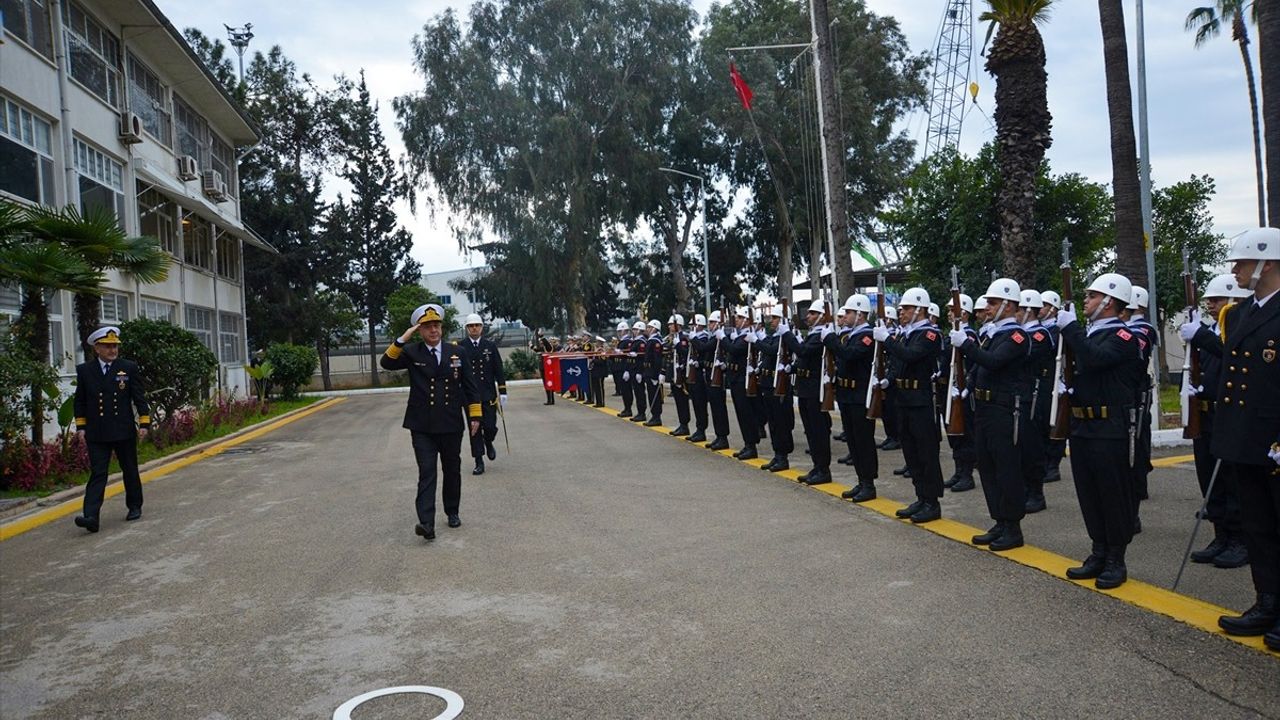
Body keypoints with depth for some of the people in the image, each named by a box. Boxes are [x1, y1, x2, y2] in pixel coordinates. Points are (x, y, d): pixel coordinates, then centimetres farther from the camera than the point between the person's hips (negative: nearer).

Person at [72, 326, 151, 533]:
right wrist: (81, 426, 4)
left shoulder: (129, 368, 0)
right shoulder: (84, 370, 3)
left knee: (130, 471, 12)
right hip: (96, 434, 0)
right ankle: (91, 517, -12)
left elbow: (140, 398, 1)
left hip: (124, 431, 0)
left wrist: (144, 423, -3)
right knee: (97, 474, -6)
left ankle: (134, 507, 27)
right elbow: (79, 401, 10)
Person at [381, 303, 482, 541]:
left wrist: (475, 416, 2)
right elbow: (386, 363, -14)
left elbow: (469, 387, 6)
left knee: (452, 471, 13)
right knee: (427, 473, -8)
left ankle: (452, 512, 31)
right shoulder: (411, 353, 1)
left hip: (451, 425, 2)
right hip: (422, 427, -2)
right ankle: (426, 523, -15)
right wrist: (402, 339, -22)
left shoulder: (457, 352, 4)